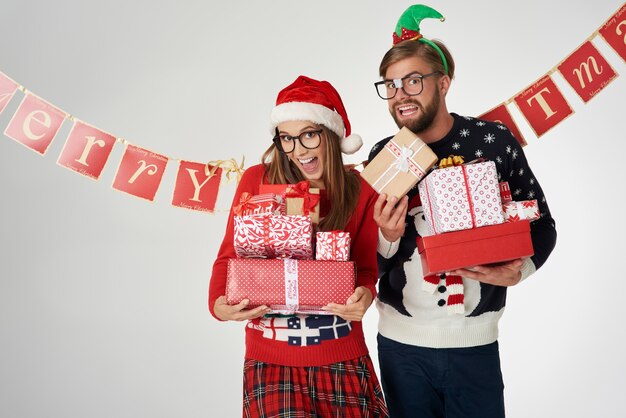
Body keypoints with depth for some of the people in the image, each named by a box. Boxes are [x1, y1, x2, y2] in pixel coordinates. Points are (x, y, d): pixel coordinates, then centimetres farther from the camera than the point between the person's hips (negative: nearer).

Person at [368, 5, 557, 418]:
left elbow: (541, 224, 2)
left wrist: (518, 271, -16)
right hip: (400, 342, 2)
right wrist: (386, 238, -19)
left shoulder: (493, 141, -8)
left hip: (475, 342, -1)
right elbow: (370, 265, 2)